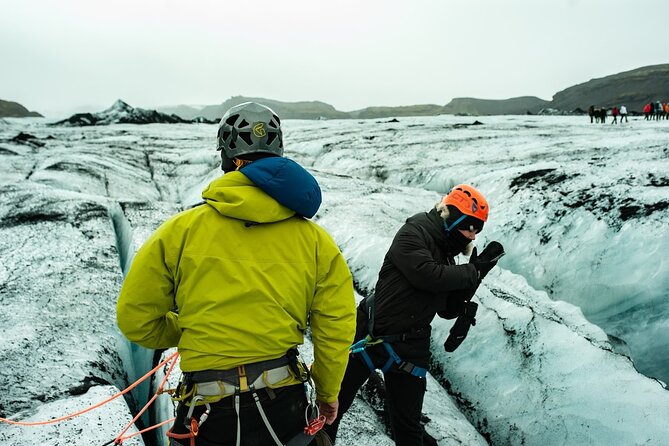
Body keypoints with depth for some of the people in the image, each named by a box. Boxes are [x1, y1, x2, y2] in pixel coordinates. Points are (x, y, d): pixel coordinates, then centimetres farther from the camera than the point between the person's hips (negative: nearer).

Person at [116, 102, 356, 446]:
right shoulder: (315, 238, -3)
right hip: (287, 412, 2)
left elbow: (135, 319, 0)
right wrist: (328, 393, 17)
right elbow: (336, 329, 0)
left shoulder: (180, 230, -7)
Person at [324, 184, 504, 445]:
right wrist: (474, 272, -14)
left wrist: (475, 272, -1)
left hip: (410, 349, 6)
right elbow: (426, 275, -25)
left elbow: (448, 311, 8)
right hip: (371, 336, -6)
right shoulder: (413, 233, -9)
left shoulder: (447, 257, 10)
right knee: (333, 407, 8)